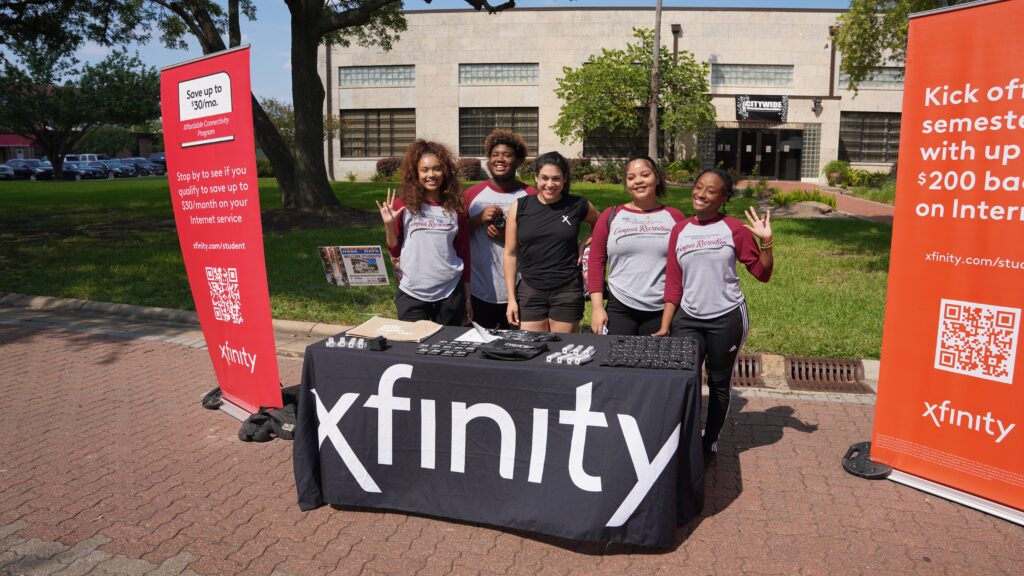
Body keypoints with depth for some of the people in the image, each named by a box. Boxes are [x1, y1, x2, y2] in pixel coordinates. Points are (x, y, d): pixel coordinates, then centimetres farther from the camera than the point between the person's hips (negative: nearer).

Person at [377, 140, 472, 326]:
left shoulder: (455, 209, 3)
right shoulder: (403, 206, -1)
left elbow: (464, 255, 7)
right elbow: (395, 252, 5)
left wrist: (467, 299, 8)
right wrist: (389, 225, -12)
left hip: (451, 294, 1)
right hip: (412, 294, -1)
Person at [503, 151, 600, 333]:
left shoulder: (578, 205, -1)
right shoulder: (520, 207, -1)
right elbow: (510, 254, 2)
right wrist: (511, 297, 0)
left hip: (568, 291, 0)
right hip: (530, 291, 0)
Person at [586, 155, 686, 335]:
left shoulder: (675, 217, 4)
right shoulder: (610, 216, 3)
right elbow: (596, 262, 3)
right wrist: (597, 307, -3)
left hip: (663, 312, 0)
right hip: (619, 310, 0)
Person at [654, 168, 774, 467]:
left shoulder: (734, 229, -6)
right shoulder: (679, 231, 3)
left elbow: (762, 274, -4)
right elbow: (673, 284, 4)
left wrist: (765, 241, -18)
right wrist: (665, 326, 0)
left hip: (727, 319, -2)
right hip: (688, 319, 2)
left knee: (719, 384, 12)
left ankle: (710, 444, 28)